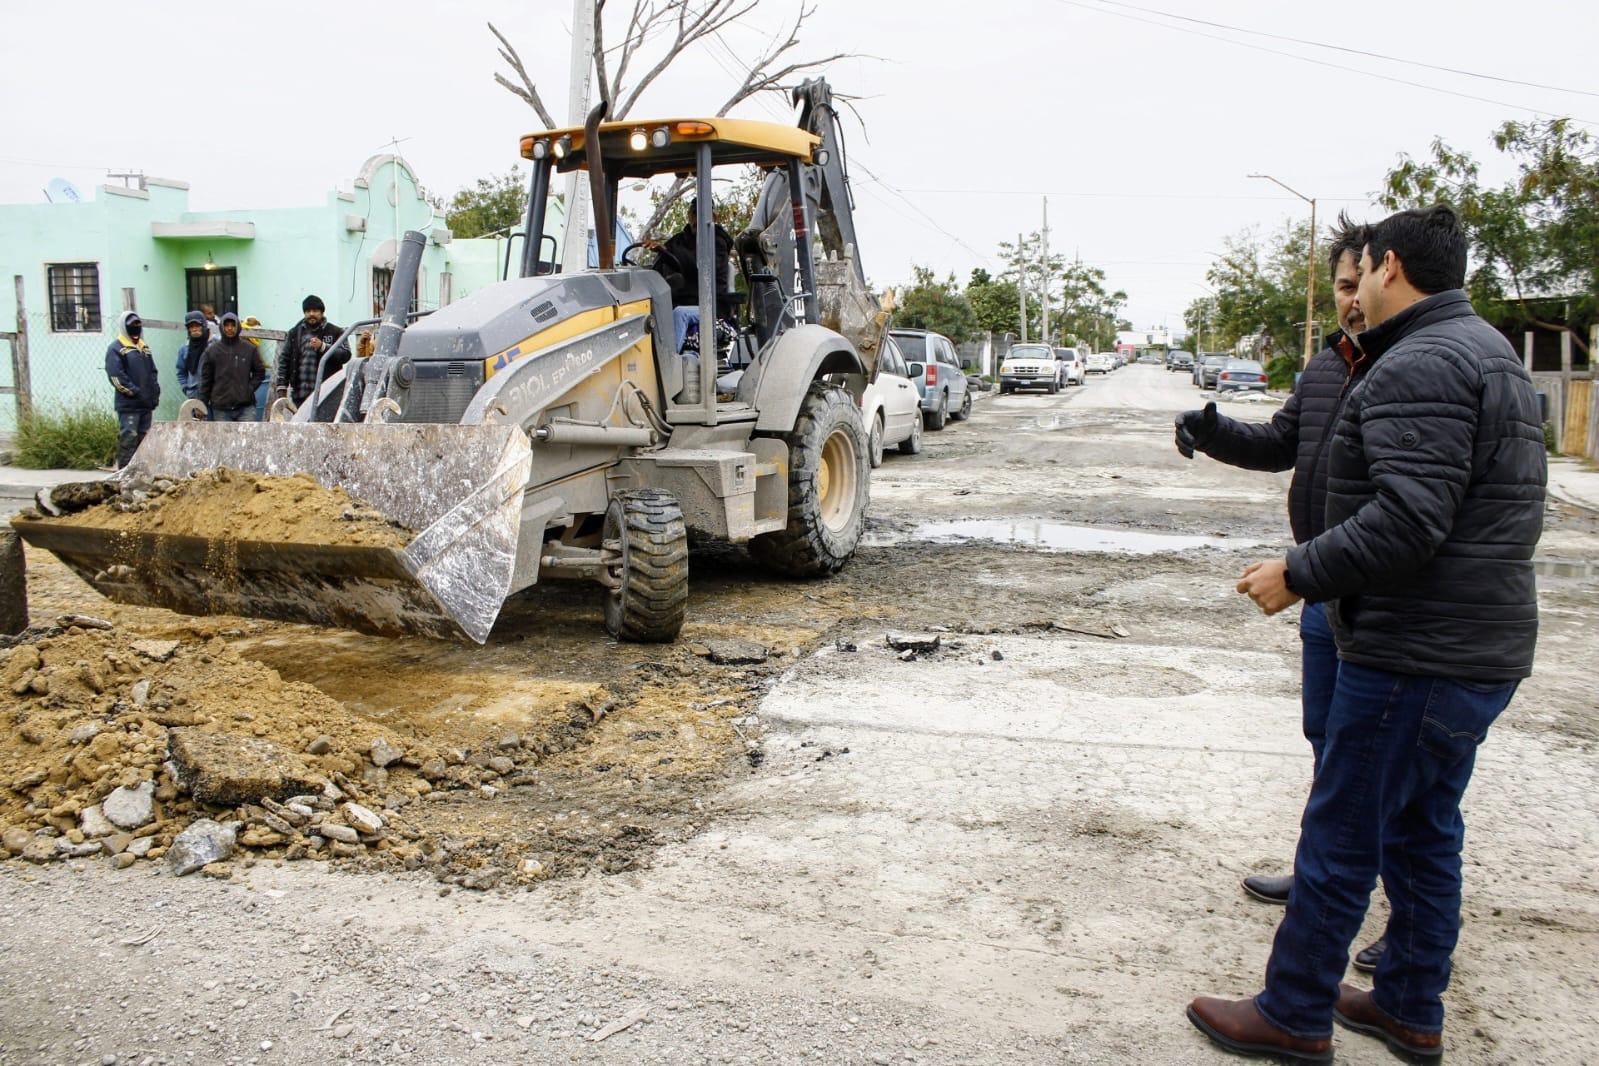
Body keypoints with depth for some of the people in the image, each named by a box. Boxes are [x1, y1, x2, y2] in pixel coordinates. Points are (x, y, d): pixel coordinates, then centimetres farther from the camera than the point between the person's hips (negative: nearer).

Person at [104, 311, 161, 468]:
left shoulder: (144, 348, 19)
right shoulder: (116, 348, -3)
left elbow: (153, 372, 22)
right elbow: (116, 376, -12)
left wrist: (155, 392, 8)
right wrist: (134, 392, -17)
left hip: (146, 403, 7)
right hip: (128, 404, -7)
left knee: (144, 438, 10)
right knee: (128, 438, -10)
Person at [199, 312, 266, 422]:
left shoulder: (249, 349, 4)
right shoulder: (212, 351, 4)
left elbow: (260, 372, 10)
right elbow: (205, 379, 6)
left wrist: (249, 388, -4)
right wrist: (202, 405, 3)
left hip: (245, 406, -1)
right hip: (220, 409, 1)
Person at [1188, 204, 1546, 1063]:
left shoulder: (1420, 366, -18)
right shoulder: (1487, 352, 17)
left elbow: (1408, 519, -27)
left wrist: (1300, 574, -18)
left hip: (1416, 654, -11)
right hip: (1478, 647, 11)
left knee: (1340, 838, 1)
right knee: (1422, 832, 19)